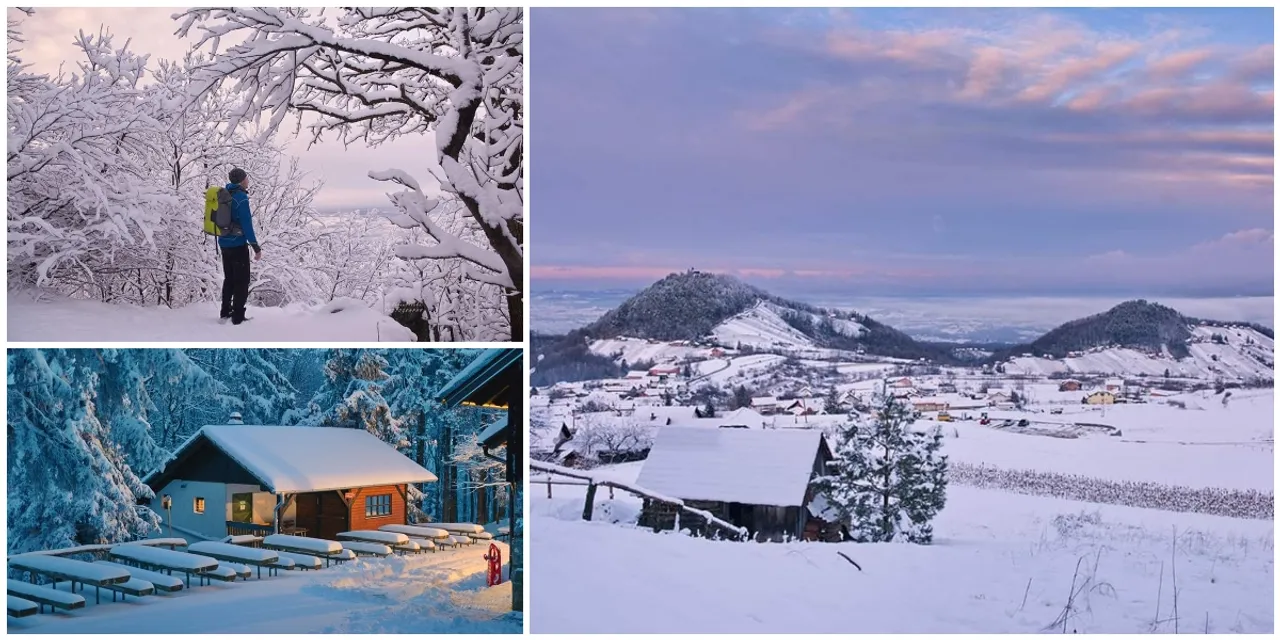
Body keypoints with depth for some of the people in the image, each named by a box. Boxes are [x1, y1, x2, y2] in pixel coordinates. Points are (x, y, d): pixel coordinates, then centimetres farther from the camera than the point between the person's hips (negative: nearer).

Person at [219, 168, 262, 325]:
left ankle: (225, 314, 20)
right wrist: (256, 247, -15)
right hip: (238, 245, -8)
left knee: (229, 279, 18)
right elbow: (246, 224, -19)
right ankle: (238, 317, -3)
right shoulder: (241, 197, -17)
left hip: (224, 243, 8)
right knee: (242, 281, -1)